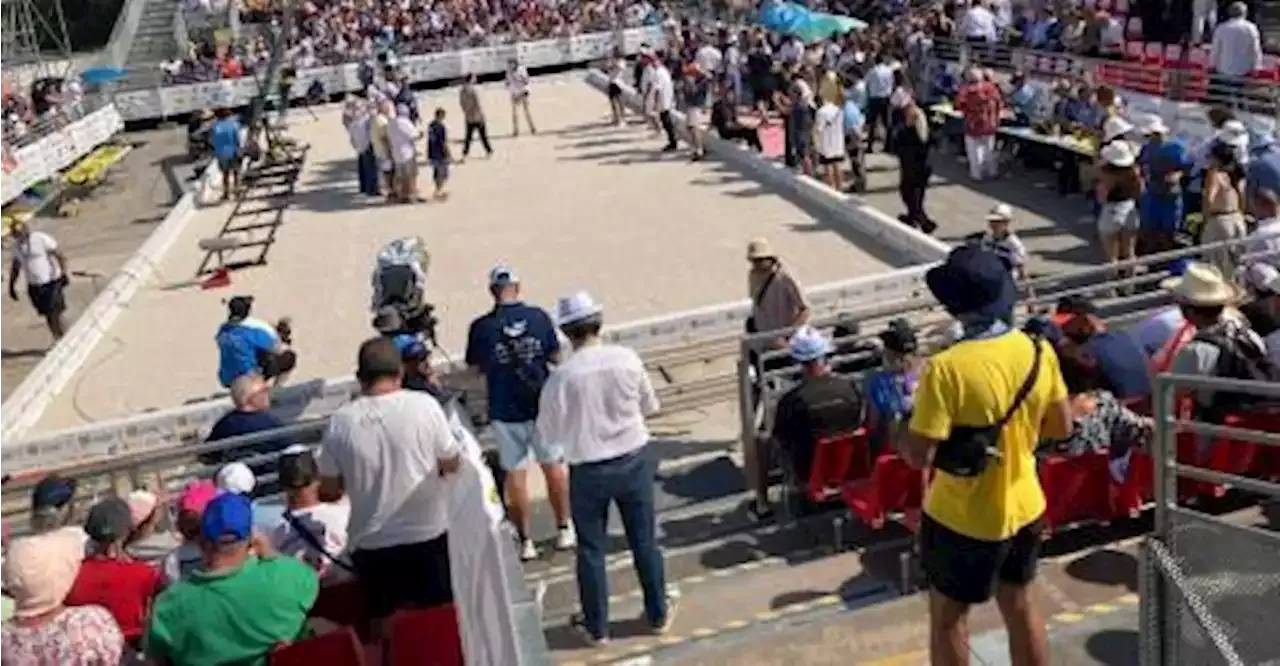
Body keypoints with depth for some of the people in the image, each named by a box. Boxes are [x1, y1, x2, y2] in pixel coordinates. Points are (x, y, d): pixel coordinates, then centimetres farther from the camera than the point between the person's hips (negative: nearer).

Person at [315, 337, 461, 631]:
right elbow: (451, 465, -3)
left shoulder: (340, 421, -9)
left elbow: (329, 489, 0)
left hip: (371, 543, 1)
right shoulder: (424, 405, -12)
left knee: (387, 624, 15)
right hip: (428, 534, -1)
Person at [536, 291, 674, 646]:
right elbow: (649, 406, 3)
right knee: (644, 541, 17)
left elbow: (548, 434, -7)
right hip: (635, 460, 2)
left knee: (591, 550, 14)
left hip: (589, 471, -2)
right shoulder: (627, 358, -11)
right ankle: (658, 614, 32)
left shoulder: (562, 376, -18)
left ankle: (596, 627, 26)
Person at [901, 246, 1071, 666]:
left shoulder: (947, 368, -27)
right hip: (1024, 508, 6)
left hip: (962, 519, -6)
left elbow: (918, 455, -24)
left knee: (948, 617, 14)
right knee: (1020, 606, 24)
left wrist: (901, 437, -3)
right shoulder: (1039, 352, -7)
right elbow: (1061, 426, 5)